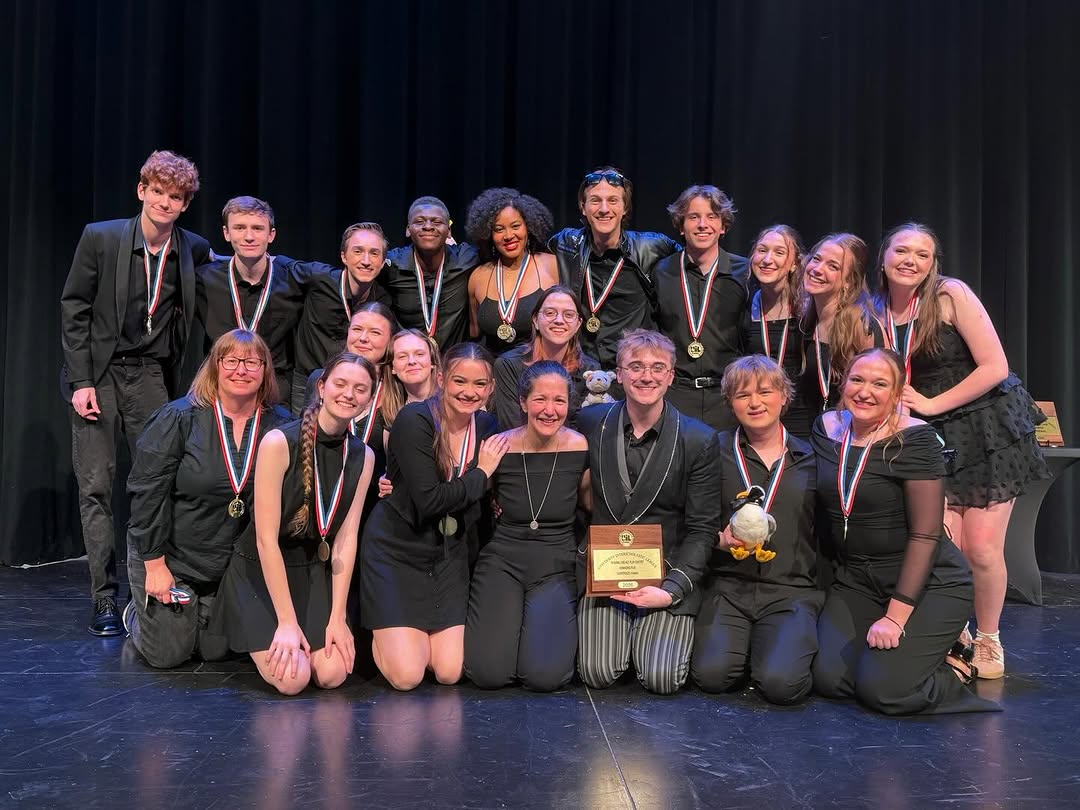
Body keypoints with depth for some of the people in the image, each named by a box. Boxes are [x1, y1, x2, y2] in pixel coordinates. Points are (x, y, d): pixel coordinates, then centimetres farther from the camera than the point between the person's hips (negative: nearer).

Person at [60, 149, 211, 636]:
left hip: (151, 375, 2)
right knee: (96, 487, -1)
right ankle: (105, 599, 6)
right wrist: (81, 382, -9)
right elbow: (74, 310, -4)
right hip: (98, 374, -1)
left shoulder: (194, 250, 1)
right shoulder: (100, 238, -6)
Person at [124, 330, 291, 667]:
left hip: (233, 564, 3)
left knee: (215, 650, 10)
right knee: (169, 653, 4)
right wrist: (155, 565, -14)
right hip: (170, 558, -3)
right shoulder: (178, 418, -16)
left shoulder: (280, 425, -7)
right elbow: (147, 493, -15)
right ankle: (137, 612, 36)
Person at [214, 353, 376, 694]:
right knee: (292, 679, -18)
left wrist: (337, 617, -9)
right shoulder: (279, 442, -19)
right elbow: (266, 539, -19)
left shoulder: (362, 456, -2)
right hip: (260, 571, -4)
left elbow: (346, 538, -3)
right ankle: (265, 639, 13)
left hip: (313, 572, 4)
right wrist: (287, 621, -19)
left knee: (332, 674, -13)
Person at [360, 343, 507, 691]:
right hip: (396, 549, -5)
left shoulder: (486, 425, 1)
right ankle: (381, 630, 20)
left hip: (449, 553, 5)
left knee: (449, 672, -4)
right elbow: (428, 501, -24)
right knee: (407, 676, -12)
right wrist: (481, 475, -14)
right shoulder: (414, 420, -18)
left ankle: (415, 631, 26)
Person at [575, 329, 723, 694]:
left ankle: (659, 634, 19)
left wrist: (671, 590, -15)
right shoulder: (590, 422, 0)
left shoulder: (699, 440, -7)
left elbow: (702, 529, -4)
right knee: (597, 672, -15)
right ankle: (620, 634, 19)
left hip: (668, 575, -1)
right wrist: (584, 562, -1)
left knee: (661, 678, -15)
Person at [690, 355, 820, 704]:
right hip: (728, 586, 1)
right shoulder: (716, 451, 5)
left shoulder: (810, 459, 8)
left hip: (792, 589, 0)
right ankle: (744, 644, 12)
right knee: (712, 674, -21)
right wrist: (720, 538, -11)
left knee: (781, 682, -23)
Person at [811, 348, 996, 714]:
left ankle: (955, 665, 12)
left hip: (928, 583, -5)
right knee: (829, 678, -11)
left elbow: (926, 534, -17)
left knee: (881, 690, -18)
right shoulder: (827, 428, 2)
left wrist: (896, 616, -20)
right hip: (854, 579, 6)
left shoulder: (914, 440, -16)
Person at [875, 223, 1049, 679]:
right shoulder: (877, 314, 2)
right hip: (933, 438, 3)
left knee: (983, 549, -5)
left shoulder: (951, 295, -11)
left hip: (988, 429, -3)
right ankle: (955, 639, 17)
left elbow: (994, 367, -15)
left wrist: (930, 404, -14)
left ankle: (988, 641, 19)